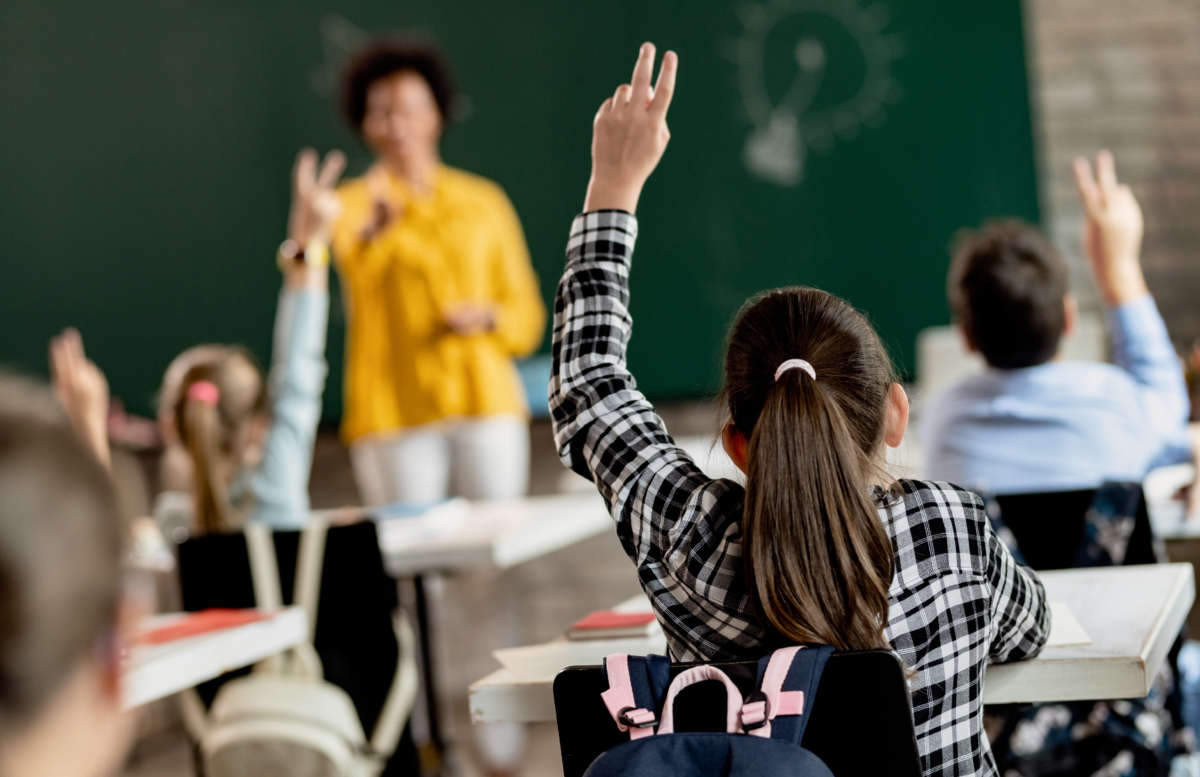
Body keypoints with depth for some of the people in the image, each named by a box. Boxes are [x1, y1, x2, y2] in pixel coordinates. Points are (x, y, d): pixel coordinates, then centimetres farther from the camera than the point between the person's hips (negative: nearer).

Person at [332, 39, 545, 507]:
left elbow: (528, 315, 15)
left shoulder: (485, 201, 14)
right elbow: (359, 264, -19)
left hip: (486, 403, 2)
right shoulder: (352, 204, 6)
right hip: (395, 412, -2)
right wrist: (379, 226, -40)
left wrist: (488, 317, -6)